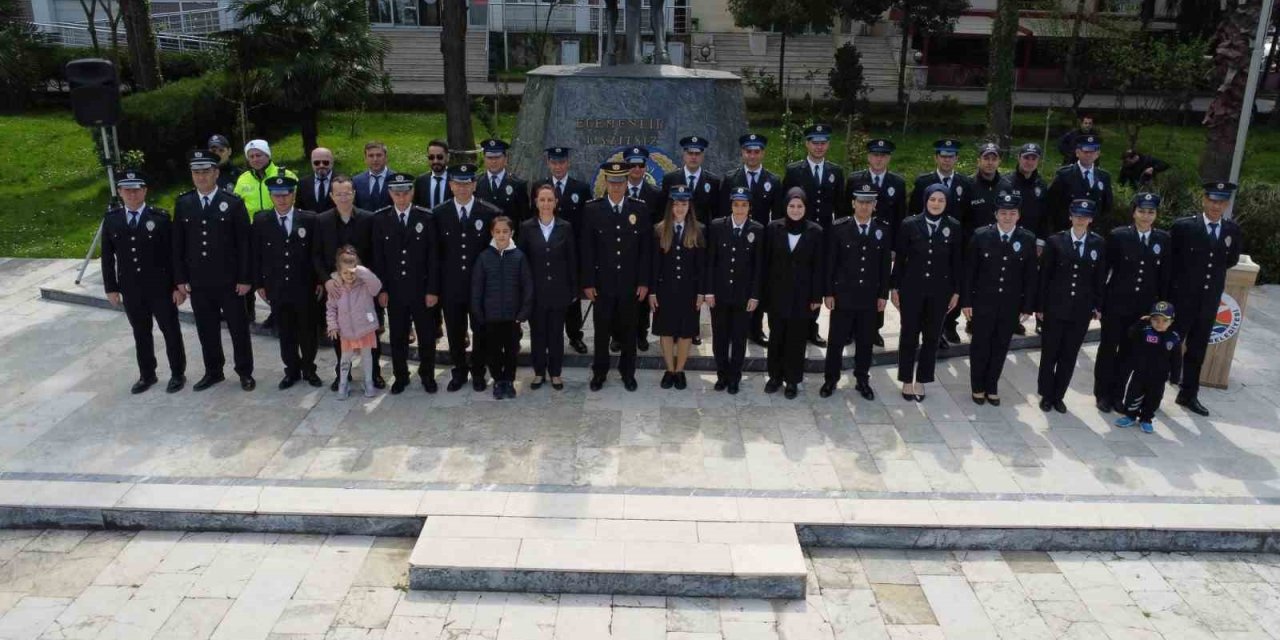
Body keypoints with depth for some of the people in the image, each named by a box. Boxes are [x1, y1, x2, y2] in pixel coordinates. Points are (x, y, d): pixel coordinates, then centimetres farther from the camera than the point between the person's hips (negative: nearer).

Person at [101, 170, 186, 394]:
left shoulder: (160, 217, -8)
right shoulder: (111, 219, 2)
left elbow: (173, 254, -8)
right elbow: (107, 256, 7)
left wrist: (179, 285, -9)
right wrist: (111, 287, 4)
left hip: (160, 287, -3)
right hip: (130, 289, 3)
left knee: (171, 331, 7)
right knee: (141, 333, 14)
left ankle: (177, 374, 21)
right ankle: (147, 375, 27)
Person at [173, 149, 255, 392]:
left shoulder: (233, 203, -5)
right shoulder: (182, 204, 4)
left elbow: (245, 244, -6)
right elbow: (178, 244, 7)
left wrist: (245, 278, -9)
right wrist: (180, 278, 3)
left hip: (229, 281, -3)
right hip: (197, 282, 3)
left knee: (238, 328, 6)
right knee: (206, 330, 12)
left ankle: (245, 372, 20)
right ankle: (213, 371, 26)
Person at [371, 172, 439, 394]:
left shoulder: (426, 218, -4)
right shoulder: (380, 219, 0)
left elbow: (433, 257, -4)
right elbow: (377, 257, 1)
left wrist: (432, 290, -7)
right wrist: (381, 289, -4)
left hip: (421, 289, -1)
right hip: (394, 290, 1)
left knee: (426, 335, 8)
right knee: (398, 336, 10)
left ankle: (427, 375, 24)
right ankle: (400, 376, 24)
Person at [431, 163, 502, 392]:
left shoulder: (491, 213, -5)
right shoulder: (439, 214, 0)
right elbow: (435, 253, 2)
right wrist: (434, 287, -1)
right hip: (451, 286, 1)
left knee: (480, 332, 11)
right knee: (455, 333, 12)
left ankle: (478, 372, 29)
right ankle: (459, 371, 30)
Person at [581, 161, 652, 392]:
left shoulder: (640, 209, 0)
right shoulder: (592, 209, -2)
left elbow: (646, 248, 1)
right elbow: (587, 249, -2)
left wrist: (644, 282, -3)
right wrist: (587, 282, -6)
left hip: (630, 284, 1)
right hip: (602, 283, -1)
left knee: (628, 330, 10)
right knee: (602, 330, 9)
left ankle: (628, 372, 25)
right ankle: (599, 372, 23)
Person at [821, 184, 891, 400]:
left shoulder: (883, 229, 1)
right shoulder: (839, 228, -6)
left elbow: (885, 265, 4)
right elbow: (830, 263, -4)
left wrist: (883, 294, 2)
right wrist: (828, 293, -6)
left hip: (870, 297, 2)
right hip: (842, 295, -2)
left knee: (866, 342, 11)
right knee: (837, 340, 6)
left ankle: (862, 380, 25)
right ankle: (831, 379, 21)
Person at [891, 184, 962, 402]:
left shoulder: (954, 227, -2)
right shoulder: (910, 224, -6)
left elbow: (956, 261, 2)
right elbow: (900, 258, -1)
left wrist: (956, 291, 2)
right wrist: (894, 287, -2)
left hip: (939, 290, 1)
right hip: (912, 288, -1)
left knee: (931, 337, 9)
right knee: (909, 335, 7)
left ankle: (921, 380, 23)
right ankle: (907, 380, 21)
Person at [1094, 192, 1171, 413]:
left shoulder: (1163, 239, 2)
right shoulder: (1118, 235, -6)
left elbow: (1165, 275, 4)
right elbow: (1104, 269, -5)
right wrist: (1097, 300, -7)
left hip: (1144, 307, 2)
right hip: (1116, 303, -2)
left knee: (1129, 351, 11)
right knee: (1108, 349, 8)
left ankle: (1117, 394, 24)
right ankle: (1102, 394, 21)